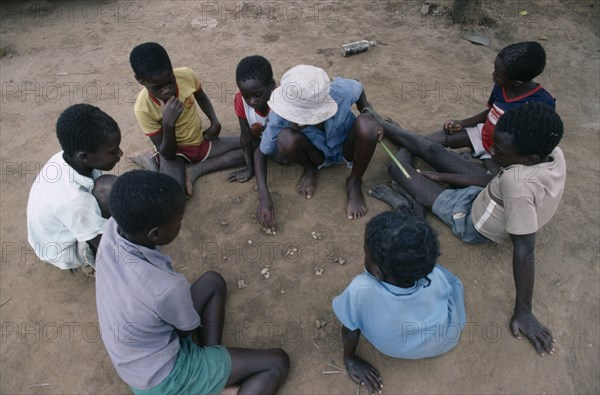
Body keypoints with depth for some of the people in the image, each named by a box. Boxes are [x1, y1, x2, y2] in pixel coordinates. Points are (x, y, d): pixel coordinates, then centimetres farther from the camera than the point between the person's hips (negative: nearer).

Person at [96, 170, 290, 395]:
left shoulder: (113, 228, -20)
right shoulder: (166, 287, -37)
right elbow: (189, 331, -14)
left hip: (133, 360, 8)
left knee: (213, 282, 19)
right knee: (278, 363, 0)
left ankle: (212, 359, 11)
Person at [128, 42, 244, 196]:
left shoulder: (186, 75, -18)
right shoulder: (144, 108, -25)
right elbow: (167, 154, -22)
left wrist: (215, 122, -6)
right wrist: (168, 123, -38)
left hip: (201, 142, 5)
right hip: (174, 151, -5)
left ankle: (194, 170, -10)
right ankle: (152, 163, -2)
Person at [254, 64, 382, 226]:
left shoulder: (341, 91, -32)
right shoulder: (280, 116, -31)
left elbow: (359, 88, -6)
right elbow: (260, 153, -16)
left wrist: (368, 113, -25)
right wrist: (264, 198, -27)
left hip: (347, 149, 0)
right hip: (318, 153, 0)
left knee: (365, 125, -35)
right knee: (285, 139, -34)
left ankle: (355, 183, -7)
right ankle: (310, 170, 2)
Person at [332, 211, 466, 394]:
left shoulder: (360, 290, -42)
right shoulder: (436, 278, -34)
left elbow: (350, 329, -23)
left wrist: (350, 359, -1)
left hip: (395, 350, 0)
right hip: (444, 343, 1)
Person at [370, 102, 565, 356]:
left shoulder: (518, 183, -43)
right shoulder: (552, 151, -18)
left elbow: (524, 250, -37)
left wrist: (523, 312, -30)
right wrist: (442, 177, -2)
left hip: (472, 224, -6)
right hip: (484, 197, 7)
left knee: (398, 168, -2)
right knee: (431, 149, 15)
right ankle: (382, 126, 42)